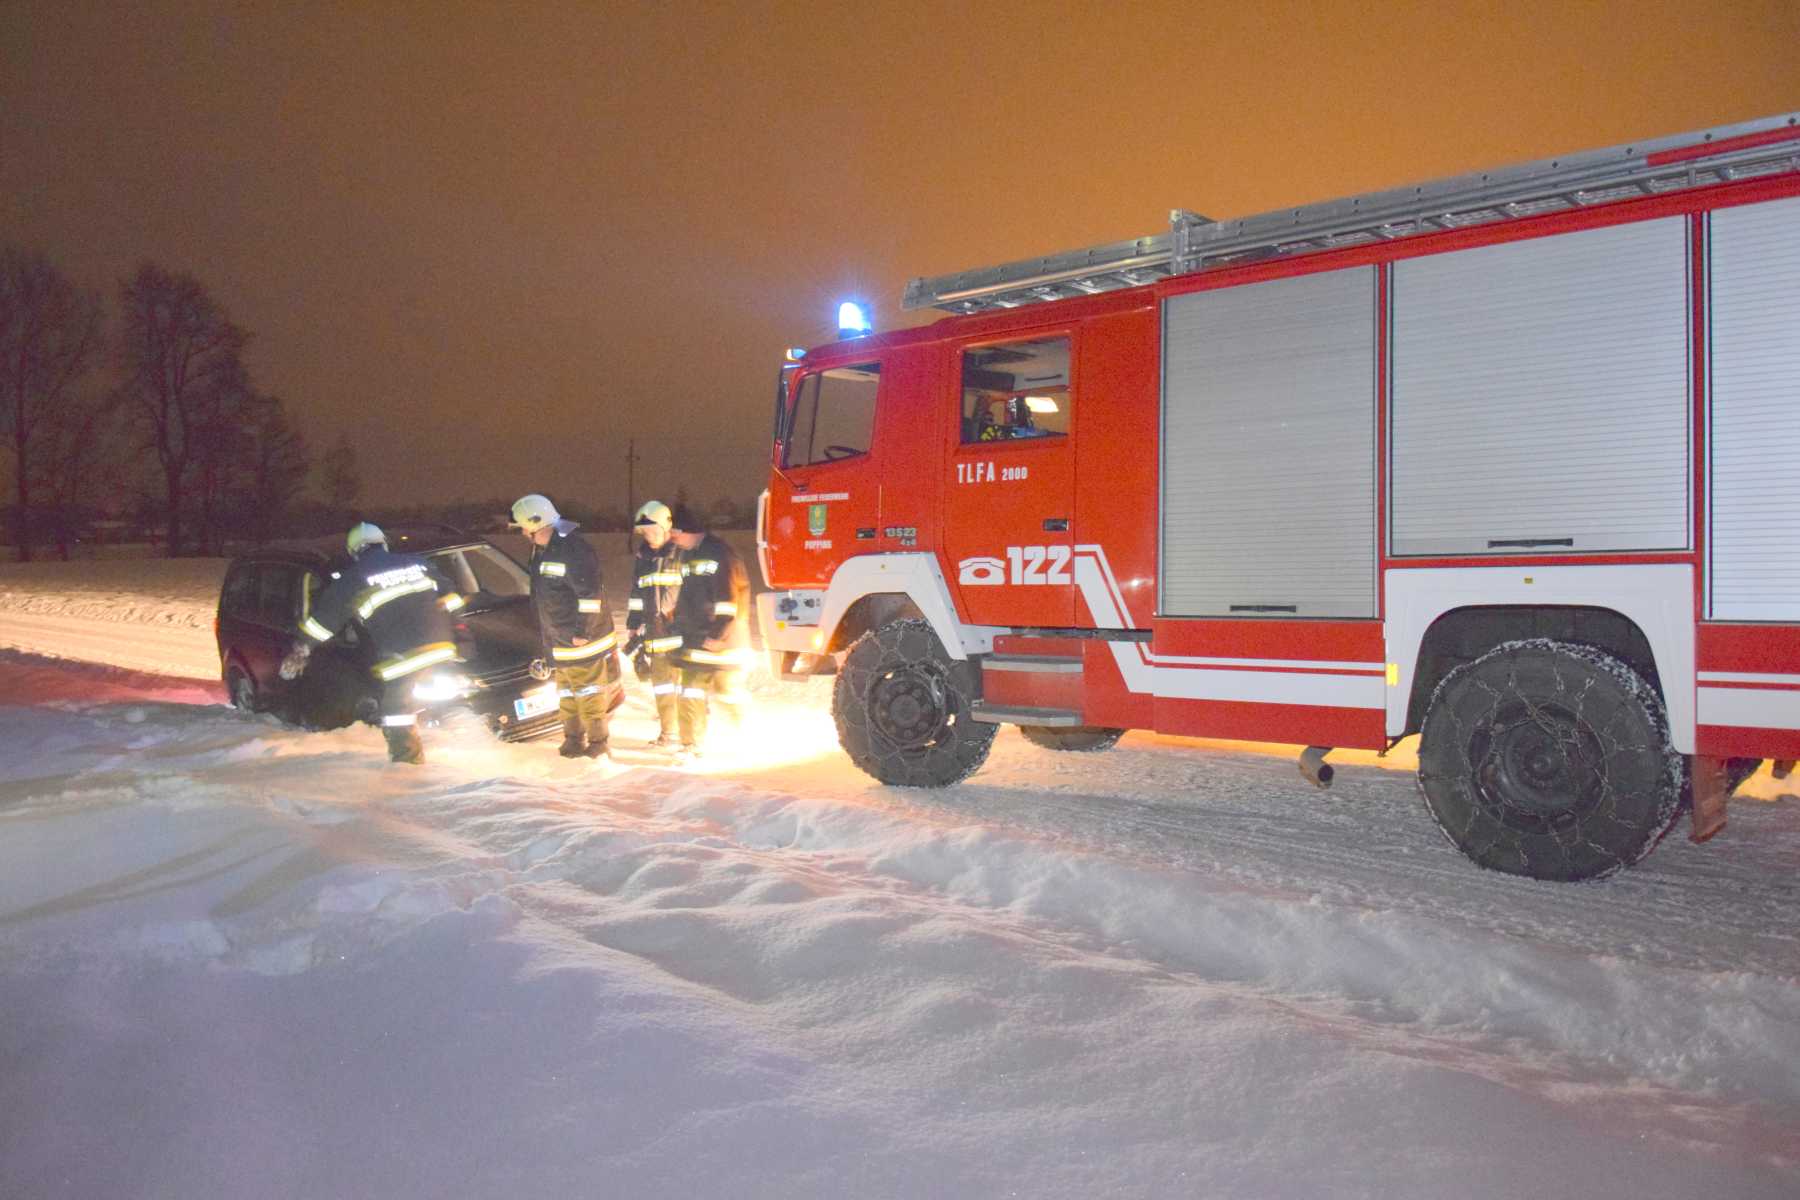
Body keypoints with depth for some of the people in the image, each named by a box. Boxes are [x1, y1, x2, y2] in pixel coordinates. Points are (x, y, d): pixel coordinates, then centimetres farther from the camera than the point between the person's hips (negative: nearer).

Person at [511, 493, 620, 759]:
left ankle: (597, 744, 11)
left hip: (582, 639, -9)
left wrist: (582, 632, -22)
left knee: (589, 693, 0)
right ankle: (573, 741, 31)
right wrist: (545, 633, 23)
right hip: (558, 641, 9)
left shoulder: (574, 550, -22)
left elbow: (589, 595, -24)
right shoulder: (540, 551, 9)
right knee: (567, 692, 18)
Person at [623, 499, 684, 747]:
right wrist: (632, 628, 14)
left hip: (682, 631, -5)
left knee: (685, 682, -2)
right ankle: (667, 731, 19)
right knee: (661, 684, 9)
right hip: (655, 632, 5)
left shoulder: (682, 555, -5)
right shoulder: (643, 558, 12)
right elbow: (637, 595, 17)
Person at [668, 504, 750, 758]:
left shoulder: (720, 554, -13)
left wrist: (718, 635, -18)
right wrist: (678, 627, 20)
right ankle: (691, 744, 10)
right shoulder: (686, 556, 14)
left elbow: (731, 599, -17)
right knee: (690, 696, 3)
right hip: (694, 641, 7)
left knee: (729, 694, 5)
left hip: (722, 641, -7)